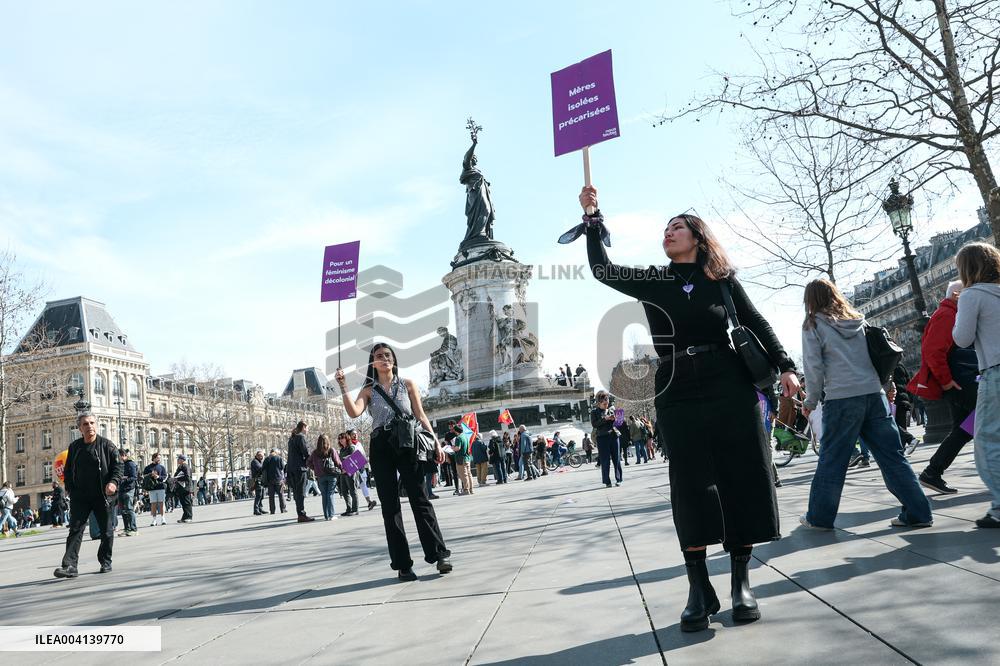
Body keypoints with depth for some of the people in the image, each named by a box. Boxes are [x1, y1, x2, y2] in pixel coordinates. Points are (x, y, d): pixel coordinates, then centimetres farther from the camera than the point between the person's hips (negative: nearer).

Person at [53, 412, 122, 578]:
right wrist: (69, 488, 9)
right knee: (75, 530, -7)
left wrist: (114, 482, -19)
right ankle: (69, 565, -10)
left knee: (106, 531, 8)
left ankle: (106, 562, 22)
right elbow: (67, 470, 17)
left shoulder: (106, 444, -2)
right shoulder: (74, 447, 8)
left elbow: (118, 465, -5)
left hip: (102, 495, -2)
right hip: (80, 496, 2)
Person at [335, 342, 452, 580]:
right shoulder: (368, 390, 13)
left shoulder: (407, 384, 14)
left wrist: (435, 442, 2)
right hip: (381, 449, 1)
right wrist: (343, 387, -13)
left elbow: (421, 416, 10)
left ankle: (439, 554, -2)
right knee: (390, 506, 1)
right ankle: (402, 564, 6)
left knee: (420, 500, -7)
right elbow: (354, 412, -6)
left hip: (407, 444, -1)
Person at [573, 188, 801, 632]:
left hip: (730, 385, 0)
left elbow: (757, 325, 10)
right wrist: (592, 218, 0)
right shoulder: (653, 281, 10)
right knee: (691, 484, -2)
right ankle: (699, 589, 3)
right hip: (677, 391, 0)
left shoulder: (722, 279, 8)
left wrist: (784, 366, 0)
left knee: (742, 477, 0)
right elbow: (602, 271, 4)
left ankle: (741, 583, 12)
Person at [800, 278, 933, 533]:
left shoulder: (814, 325, 1)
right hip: (874, 394, 5)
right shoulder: (858, 320, 16)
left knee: (831, 460, 3)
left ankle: (819, 517, 11)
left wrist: (811, 401, 5)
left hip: (841, 399, -5)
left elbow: (814, 367, -4)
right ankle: (918, 512, 8)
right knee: (892, 456, 7)